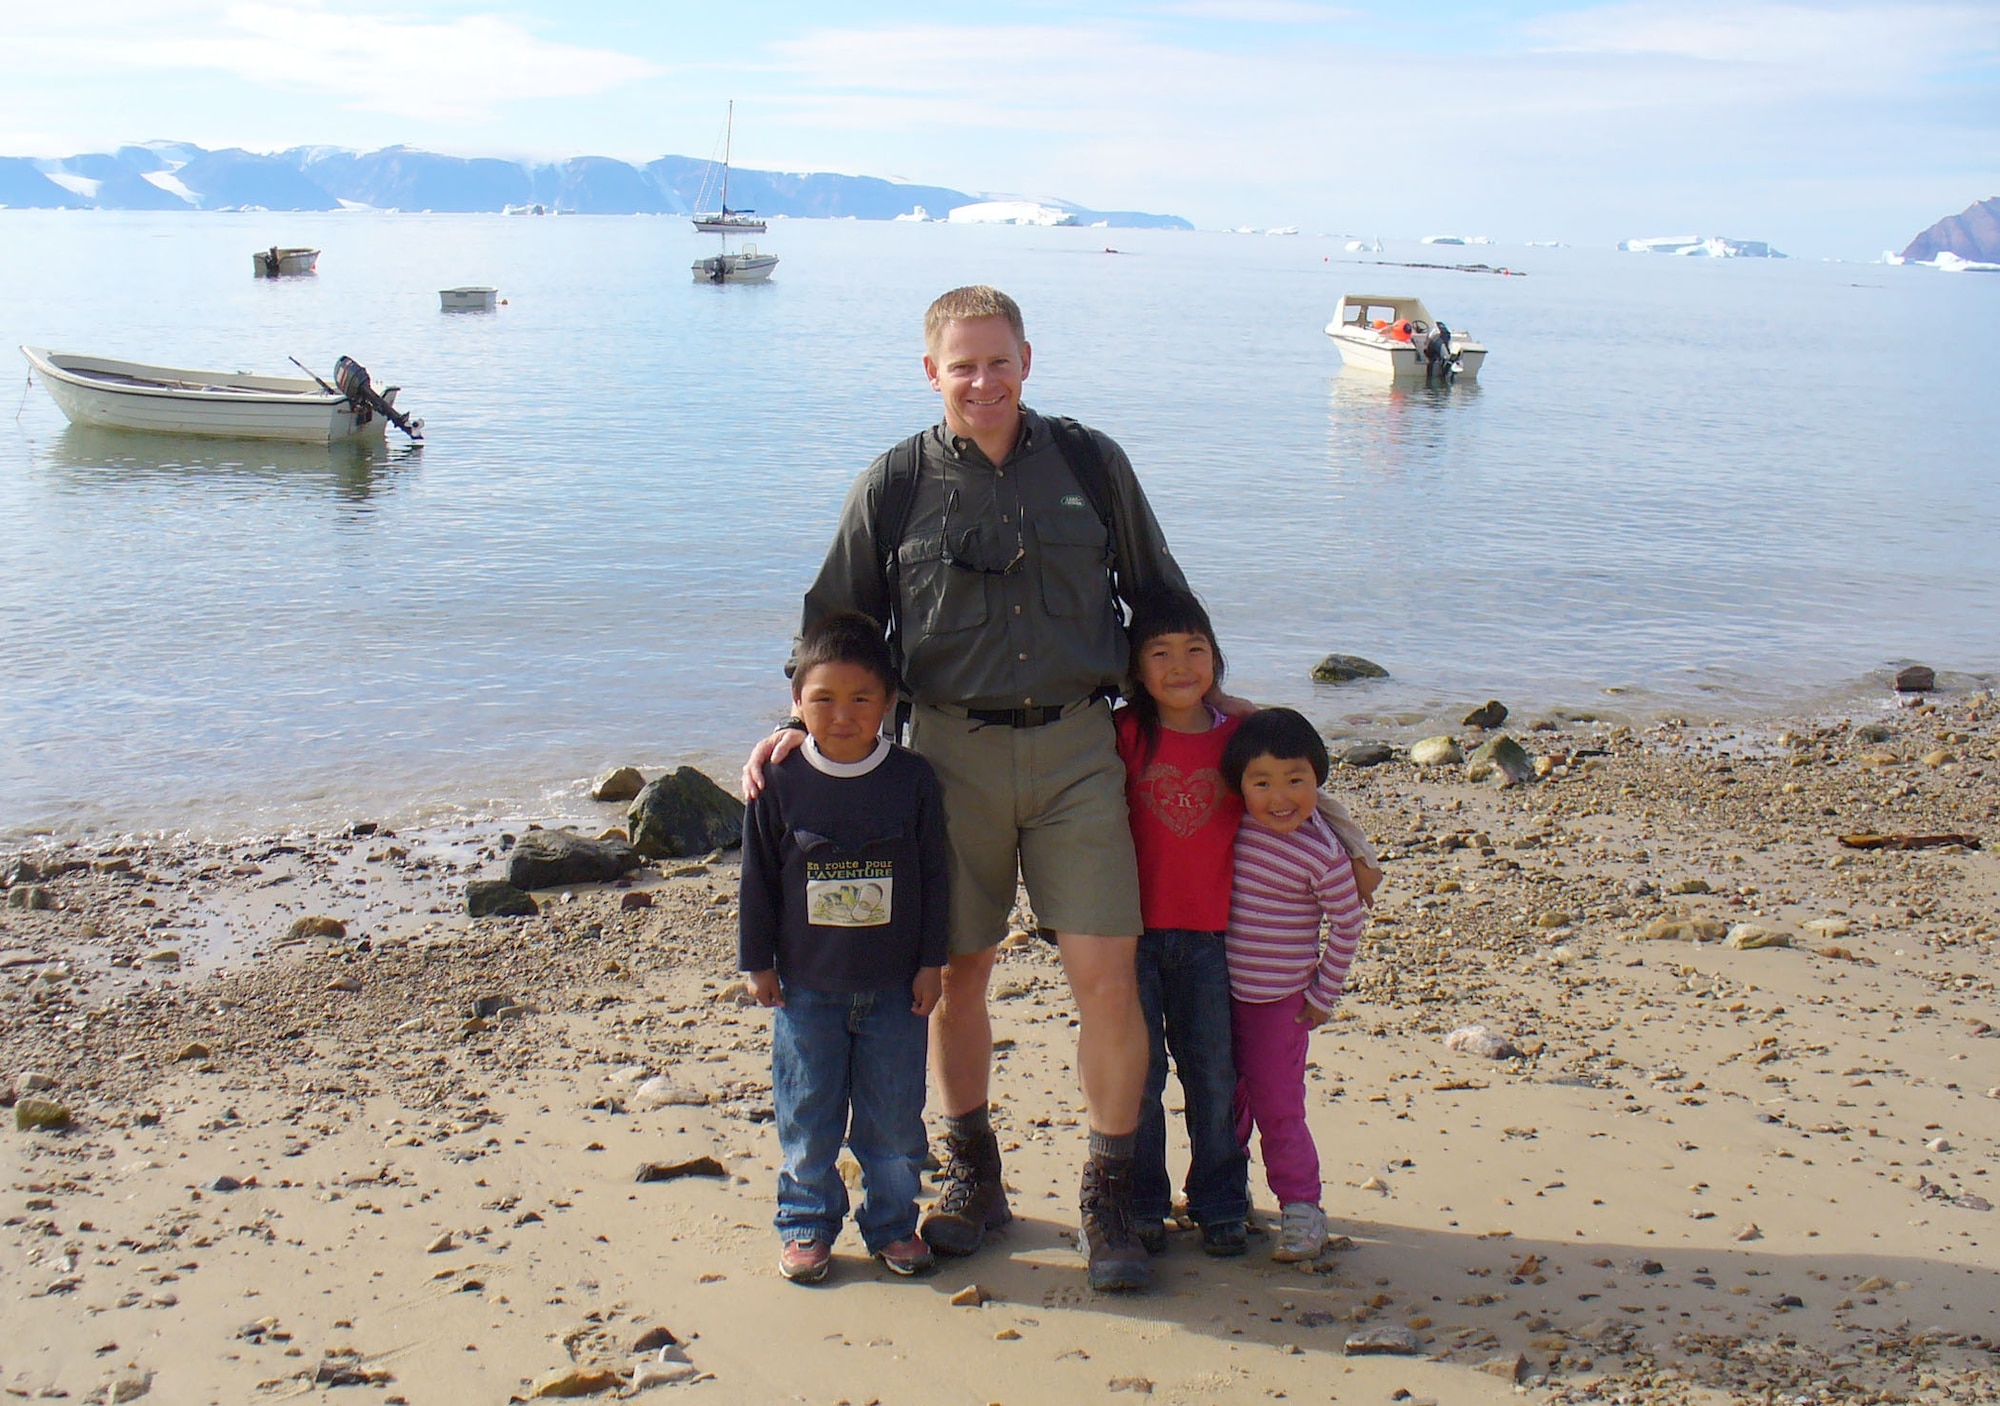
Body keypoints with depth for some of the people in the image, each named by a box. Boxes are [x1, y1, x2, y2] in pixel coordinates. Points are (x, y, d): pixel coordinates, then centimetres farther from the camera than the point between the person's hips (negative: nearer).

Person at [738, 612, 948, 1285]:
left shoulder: (913, 779, -4)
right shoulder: (781, 782, -6)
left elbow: (934, 875, 2)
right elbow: (758, 878, 2)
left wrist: (931, 962, 1)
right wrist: (758, 962, 3)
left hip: (894, 986, 0)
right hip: (807, 986, 0)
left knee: (894, 1117, 7)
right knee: (807, 1117, 8)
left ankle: (892, 1222, 24)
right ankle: (807, 1224, 23)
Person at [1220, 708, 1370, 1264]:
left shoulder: (1323, 854, -18)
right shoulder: (1235, 825, -9)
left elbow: (1348, 924, -9)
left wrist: (1324, 995, -5)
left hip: (1279, 998, -5)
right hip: (1220, 988, 5)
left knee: (1276, 1104, -1)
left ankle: (1302, 1207, 14)